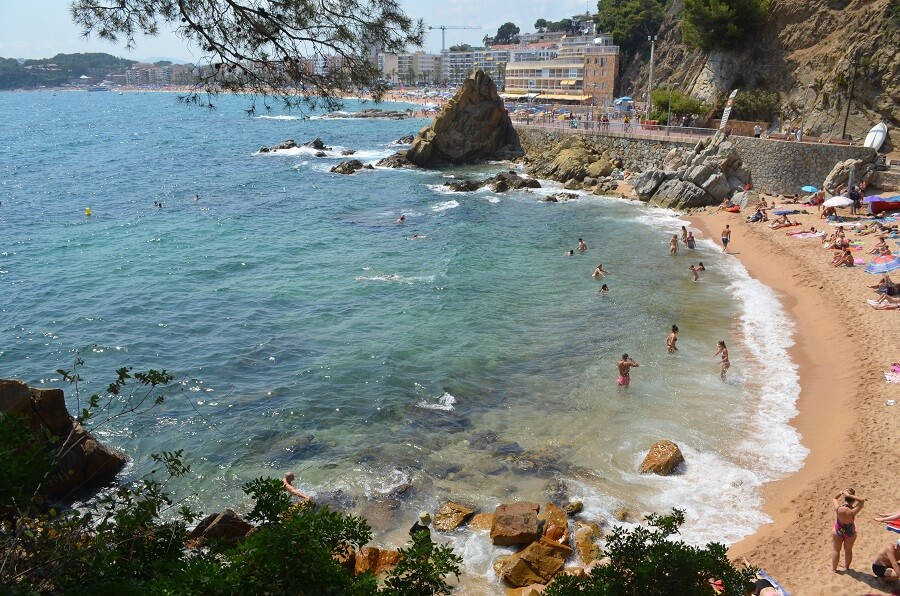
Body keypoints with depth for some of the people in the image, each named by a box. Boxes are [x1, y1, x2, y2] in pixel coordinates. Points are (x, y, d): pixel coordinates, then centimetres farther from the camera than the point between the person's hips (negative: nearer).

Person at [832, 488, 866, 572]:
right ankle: (846, 567, 43)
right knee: (848, 550, 24)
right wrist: (851, 496, -33)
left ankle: (833, 568, 34)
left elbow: (834, 498, -9)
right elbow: (862, 500, -28)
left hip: (838, 531, 1)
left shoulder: (838, 509, -31)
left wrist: (841, 493, -15)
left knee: (836, 550, 21)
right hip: (850, 532, -1)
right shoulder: (852, 512, -35)